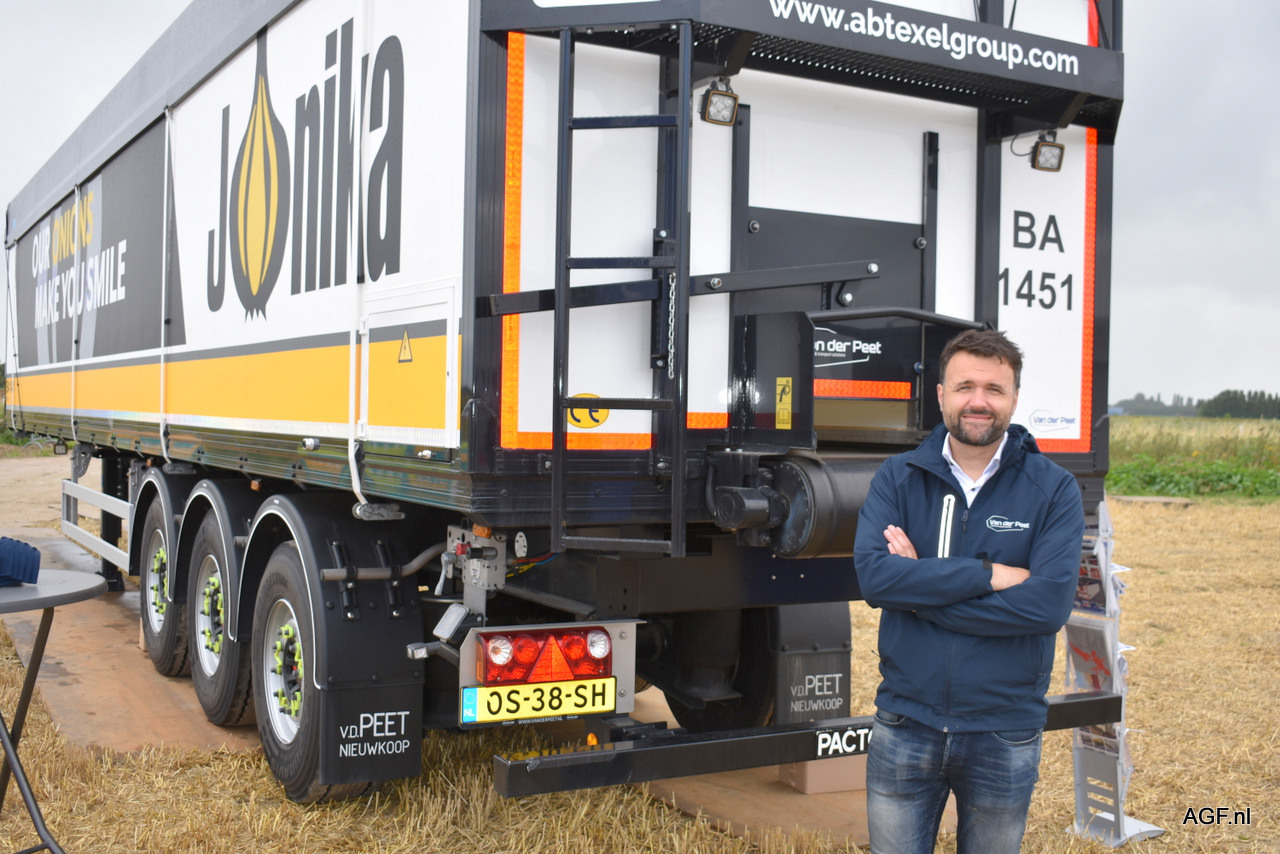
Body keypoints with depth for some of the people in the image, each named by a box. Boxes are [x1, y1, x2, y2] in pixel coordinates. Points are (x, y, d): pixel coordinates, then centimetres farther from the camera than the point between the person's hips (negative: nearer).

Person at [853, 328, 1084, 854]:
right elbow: (872, 574, -17)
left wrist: (920, 587, -17)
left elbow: (1049, 604, -18)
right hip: (906, 726, 1)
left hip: (1005, 736, 0)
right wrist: (990, 574, -21)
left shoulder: (1054, 489, -5)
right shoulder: (897, 479, -1)